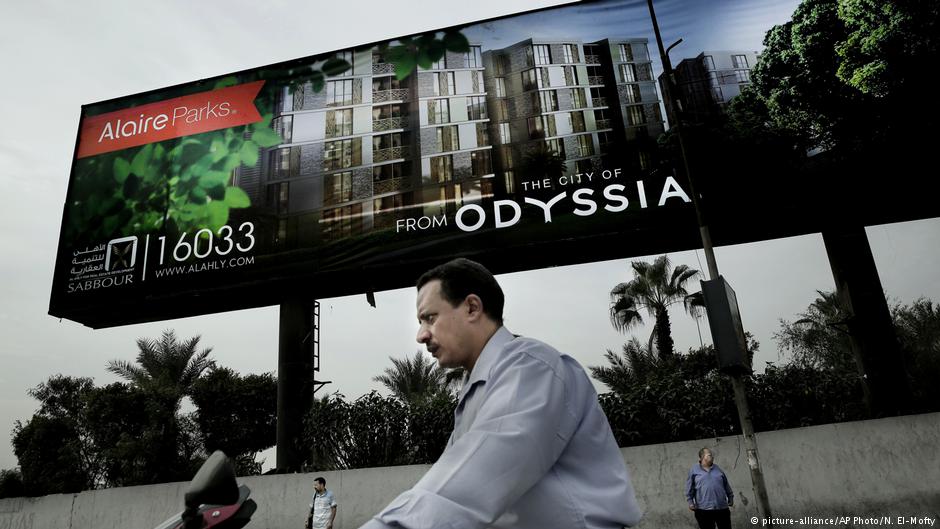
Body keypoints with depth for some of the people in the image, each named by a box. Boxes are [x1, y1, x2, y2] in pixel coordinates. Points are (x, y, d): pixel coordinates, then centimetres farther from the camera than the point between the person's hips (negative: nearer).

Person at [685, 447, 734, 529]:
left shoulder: (717, 469, 13)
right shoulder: (694, 470, 1)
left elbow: (726, 486, 21)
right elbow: (689, 488, 0)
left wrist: (730, 498, 20)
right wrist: (690, 502, -6)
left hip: (722, 508, 4)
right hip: (704, 509, -4)